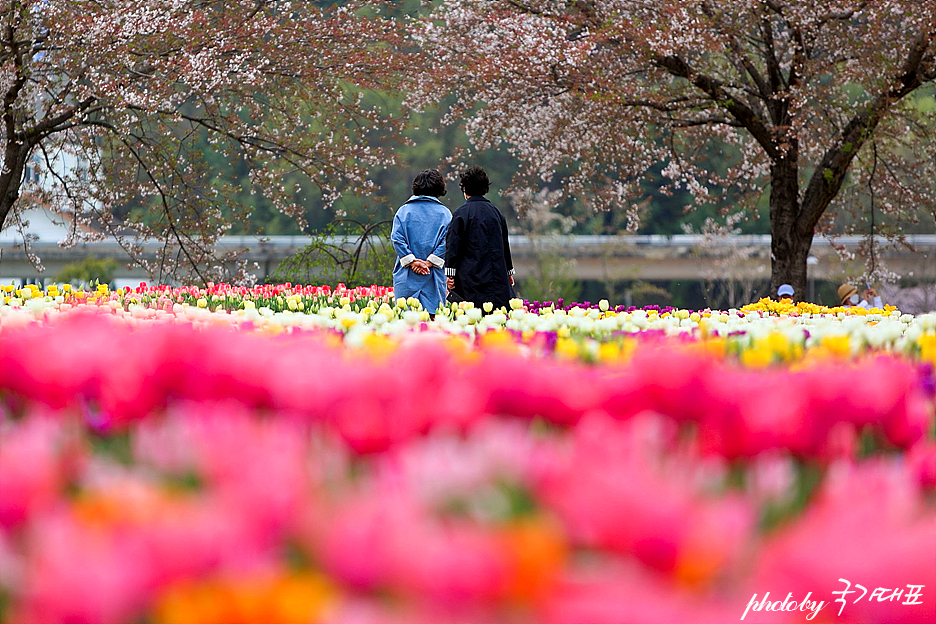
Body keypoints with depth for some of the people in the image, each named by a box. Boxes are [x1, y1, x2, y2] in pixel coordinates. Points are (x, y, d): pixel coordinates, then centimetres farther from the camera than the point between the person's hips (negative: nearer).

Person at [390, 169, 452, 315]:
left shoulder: (404, 211, 6)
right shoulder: (444, 213, 4)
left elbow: (396, 239, -4)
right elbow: (447, 241, -6)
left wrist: (412, 261, -7)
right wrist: (430, 262, -8)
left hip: (407, 276, 0)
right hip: (434, 276, 0)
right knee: (433, 317, 0)